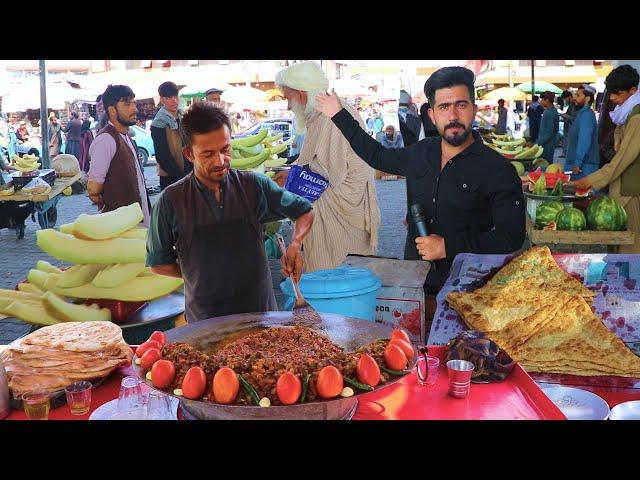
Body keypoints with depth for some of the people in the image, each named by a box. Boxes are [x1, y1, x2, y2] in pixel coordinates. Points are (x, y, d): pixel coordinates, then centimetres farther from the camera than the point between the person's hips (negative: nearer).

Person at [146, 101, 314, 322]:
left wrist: (295, 246, -13)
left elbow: (305, 212, 5)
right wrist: (201, 276, -6)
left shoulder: (253, 185, -7)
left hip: (260, 310, 1)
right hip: (204, 319, -1)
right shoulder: (171, 201, -10)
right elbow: (159, 263, 1)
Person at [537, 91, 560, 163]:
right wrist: (539, 141, 17)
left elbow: (550, 132, -22)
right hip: (545, 142, 9)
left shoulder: (551, 112, -18)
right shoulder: (547, 111, 12)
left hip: (548, 144, -9)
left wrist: (539, 143, -21)